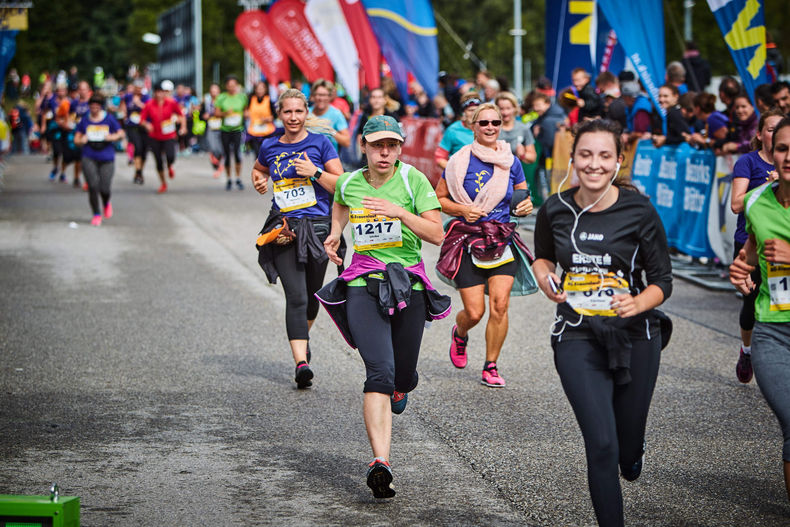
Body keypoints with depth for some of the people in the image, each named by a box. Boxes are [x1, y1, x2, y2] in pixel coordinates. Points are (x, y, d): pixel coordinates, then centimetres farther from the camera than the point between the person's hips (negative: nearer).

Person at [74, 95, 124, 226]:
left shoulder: (109, 119, 3)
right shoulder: (85, 120, 6)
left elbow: (121, 133, 6)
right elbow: (76, 139, 12)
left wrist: (112, 137, -14)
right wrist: (81, 140, -11)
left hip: (107, 158, -1)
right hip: (89, 158, 1)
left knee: (105, 188, -3)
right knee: (92, 186, -10)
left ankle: (106, 204, 33)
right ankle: (96, 214, 3)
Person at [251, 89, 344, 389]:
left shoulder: (320, 143, 1)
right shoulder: (270, 147, 8)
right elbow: (258, 170, 30)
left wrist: (315, 172, -15)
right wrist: (259, 181, 8)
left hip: (317, 226, 0)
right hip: (284, 228, 0)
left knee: (311, 295, 14)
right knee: (296, 297, -12)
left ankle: (303, 335, 45)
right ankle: (301, 362, -18)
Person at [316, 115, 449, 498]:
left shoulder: (412, 179, -2)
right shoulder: (349, 183, 7)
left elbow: (437, 234, -8)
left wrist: (399, 212, -19)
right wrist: (335, 234, 21)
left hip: (409, 285, 0)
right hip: (363, 286, 0)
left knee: (403, 376, 10)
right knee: (380, 372, -20)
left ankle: (399, 390, 52)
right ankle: (380, 462, -30)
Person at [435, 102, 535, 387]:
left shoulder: (511, 162, 7)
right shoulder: (461, 161, -2)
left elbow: (523, 199, 20)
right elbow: (438, 199, 5)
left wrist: (526, 207, -3)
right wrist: (462, 210, -12)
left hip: (503, 241, 2)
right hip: (468, 242, -2)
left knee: (499, 305, -12)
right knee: (474, 312, -6)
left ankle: (491, 366, 4)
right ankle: (459, 334, 32)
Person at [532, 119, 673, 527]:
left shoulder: (639, 211, -10)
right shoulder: (555, 210, -3)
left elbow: (662, 280, -3)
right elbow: (542, 256, 18)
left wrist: (638, 303, -23)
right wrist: (546, 278, -4)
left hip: (634, 337, 0)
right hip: (577, 339, 0)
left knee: (628, 448, 13)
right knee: (601, 446, -13)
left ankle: (631, 450, 52)